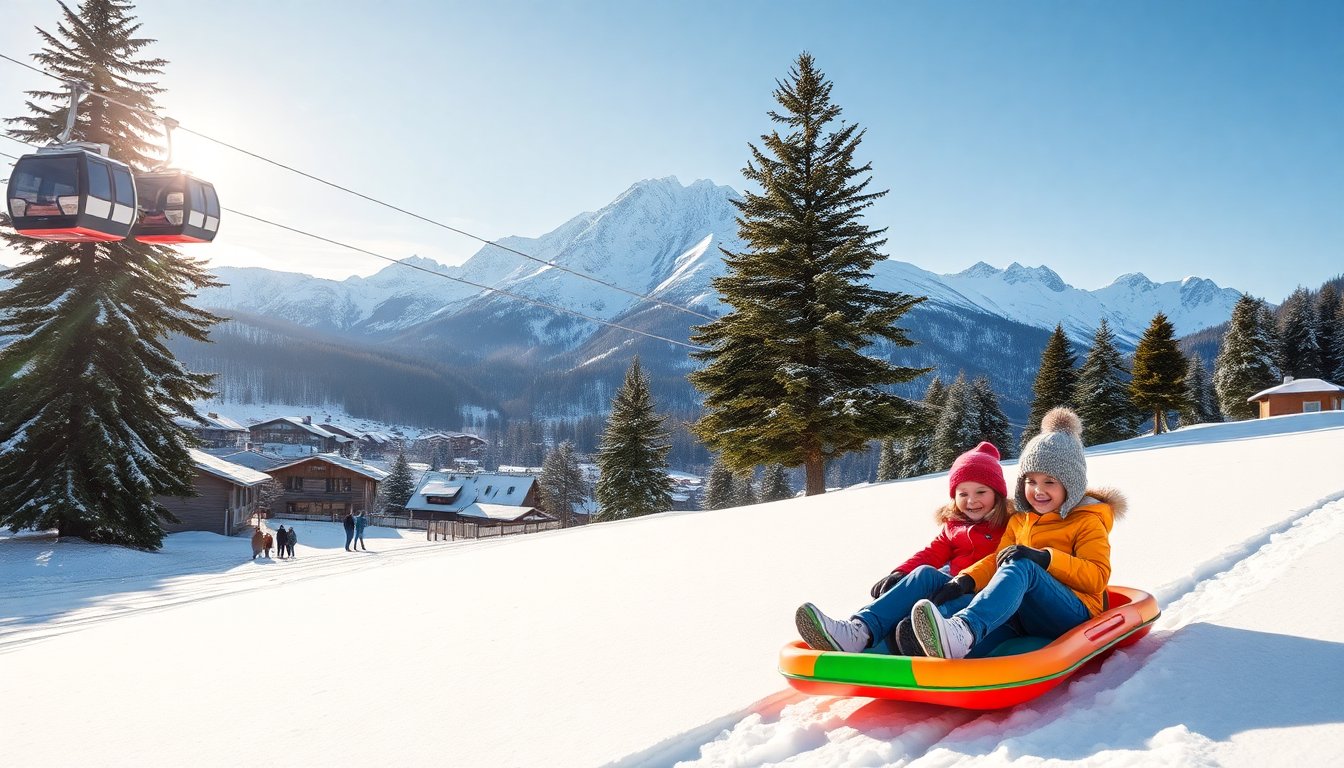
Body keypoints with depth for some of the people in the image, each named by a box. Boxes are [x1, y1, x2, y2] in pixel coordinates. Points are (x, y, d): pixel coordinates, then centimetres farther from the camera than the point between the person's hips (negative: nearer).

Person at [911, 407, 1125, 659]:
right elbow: (998, 560, 16)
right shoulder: (1018, 521, 25)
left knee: (1022, 568, -37)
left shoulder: (1087, 522, 9)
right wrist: (967, 580, -6)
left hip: (1075, 615, -6)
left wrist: (1046, 558, -20)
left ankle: (964, 628, -64)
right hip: (1023, 616, 7)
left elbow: (1098, 578, -4)